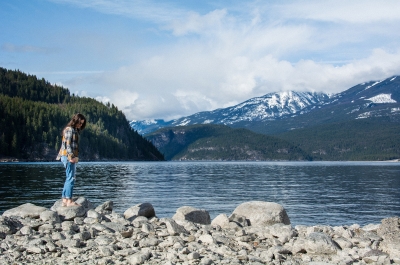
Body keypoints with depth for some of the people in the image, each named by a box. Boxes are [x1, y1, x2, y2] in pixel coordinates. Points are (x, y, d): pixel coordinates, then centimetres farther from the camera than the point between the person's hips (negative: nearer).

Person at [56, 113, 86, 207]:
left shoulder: (75, 130, 19)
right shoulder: (69, 129, -9)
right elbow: (67, 144, -16)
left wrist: (75, 157, 9)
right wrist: (72, 156, -21)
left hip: (72, 157, 10)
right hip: (68, 156, -10)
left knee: (69, 179, 10)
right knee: (71, 178, -10)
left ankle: (64, 200, 13)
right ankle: (69, 201, -9)